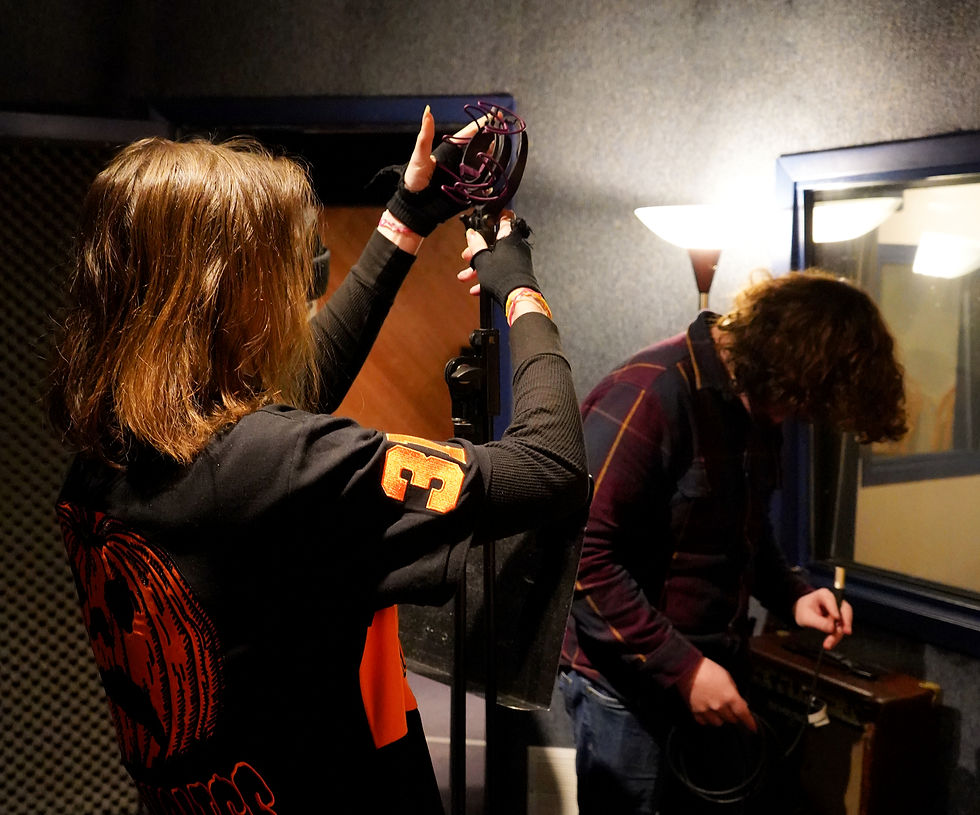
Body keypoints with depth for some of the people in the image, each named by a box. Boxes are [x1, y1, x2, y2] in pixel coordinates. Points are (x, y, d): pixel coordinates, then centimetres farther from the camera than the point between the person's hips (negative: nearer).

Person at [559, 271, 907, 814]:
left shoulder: (755, 407, 5)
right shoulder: (648, 397, -22)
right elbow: (583, 558, -26)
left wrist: (791, 596, 2)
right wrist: (681, 667, -23)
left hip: (713, 672, 8)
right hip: (629, 682, -8)